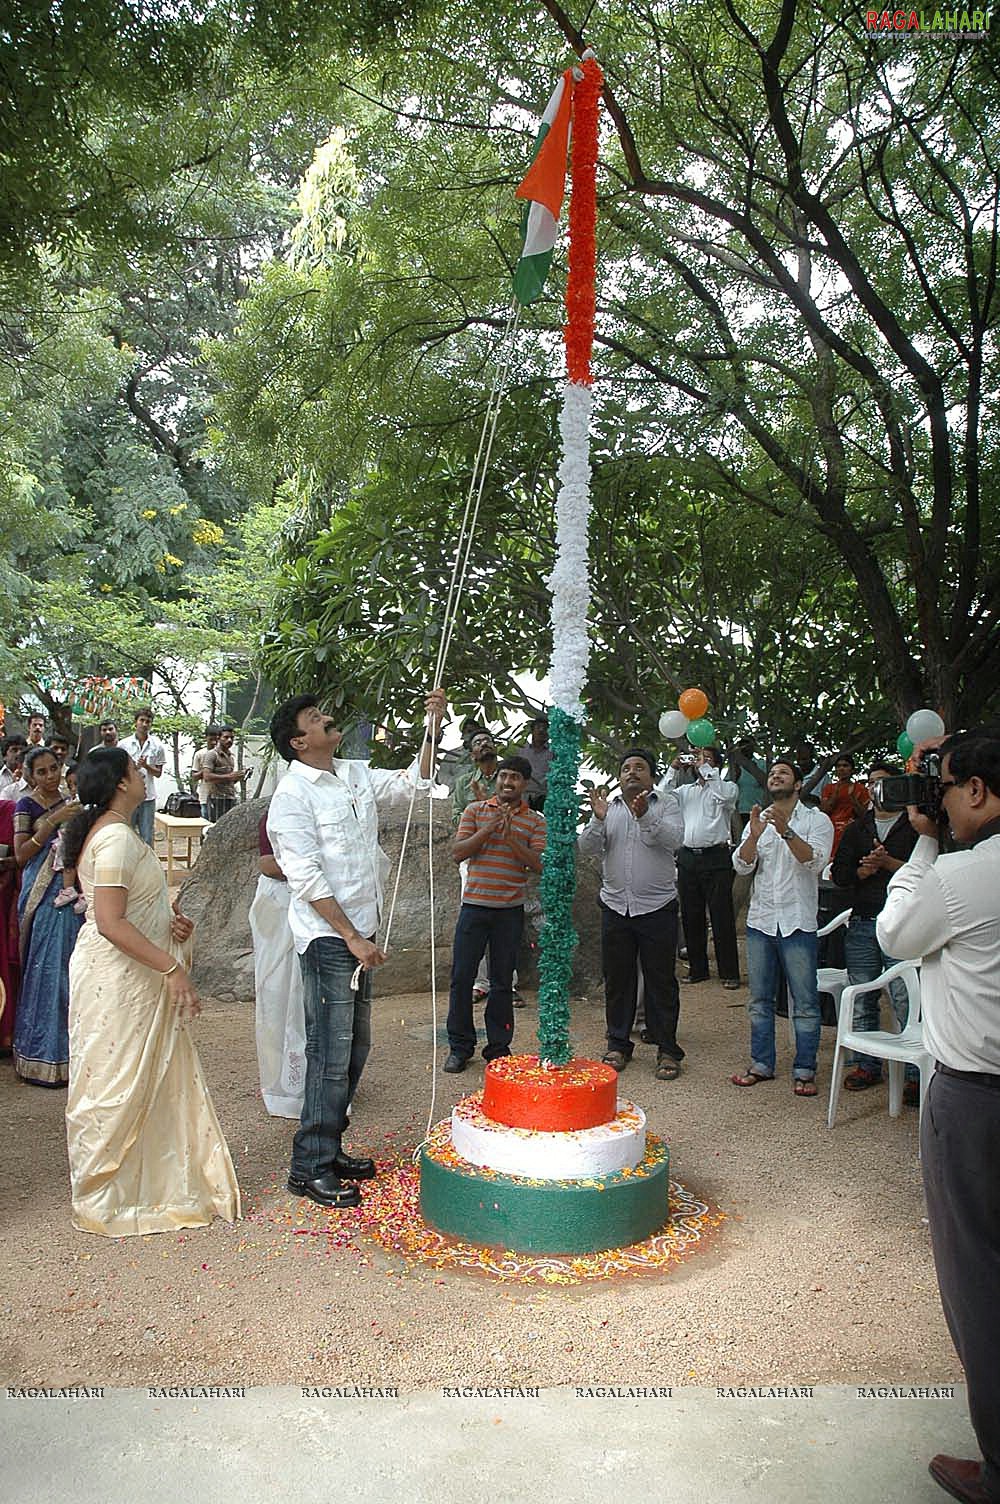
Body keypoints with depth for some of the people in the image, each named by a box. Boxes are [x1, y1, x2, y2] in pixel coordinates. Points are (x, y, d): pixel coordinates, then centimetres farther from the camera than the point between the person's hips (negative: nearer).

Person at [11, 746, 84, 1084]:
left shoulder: (67, 804, 13)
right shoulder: (26, 805, -4)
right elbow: (21, 854, -13)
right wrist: (53, 822, -20)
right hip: (43, 895, -6)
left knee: (70, 967, 9)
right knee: (46, 970, -3)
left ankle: (67, 1047, 21)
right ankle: (43, 1058, 6)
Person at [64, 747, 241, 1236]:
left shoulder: (117, 833, 12)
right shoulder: (115, 837, -21)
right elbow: (110, 923, -27)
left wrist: (171, 918, 4)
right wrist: (172, 969, -25)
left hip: (138, 977, 10)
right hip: (117, 980, -10)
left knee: (156, 1081, 17)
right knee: (116, 1086, 2)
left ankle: (163, 1184, 30)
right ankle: (101, 1199, 18)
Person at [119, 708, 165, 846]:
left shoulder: (157, 746, 3)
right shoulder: (123, 744, 2)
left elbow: (158, 773, 5)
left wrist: (146, 766, -14)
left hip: (148, 797, 1)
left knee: (147, 838, 6)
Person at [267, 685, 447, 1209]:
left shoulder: (356, 775, 11)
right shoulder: (293, 794, -12)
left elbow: (414, 782, 21)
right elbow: (307, 879, -16)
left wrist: (432, 729, 8)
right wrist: (353, 939, -18)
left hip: (359, 932, 8)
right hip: (328, 937, -8)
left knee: (354, 1049, 14)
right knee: (331, 1054, -6)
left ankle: (328, 1148, 27)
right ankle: (309, 1168, 5)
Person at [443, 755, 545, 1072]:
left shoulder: (535, 820, 5)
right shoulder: (475, 810, 6)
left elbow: (538, 864, -6)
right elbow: (458, 852, -3)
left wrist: (511, 836, -17)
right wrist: (489, 828, -14)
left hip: (510, 909, 0)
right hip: (474, 904, 0)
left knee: (502, 981, 7)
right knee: (461, 977, 2)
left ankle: (498, 1047, 19)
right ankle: (460, 1047, 14)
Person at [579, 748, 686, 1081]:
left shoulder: (666, 802, 3)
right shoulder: (607, 807, 10)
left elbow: (674, 839, -14)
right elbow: (587, 848, 0)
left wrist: (645, 816, -28)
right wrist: (598, 819, -16)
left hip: (657, 907, -3)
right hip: (615, 906, 3)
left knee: (661, 981, 3)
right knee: (617, 980, 10)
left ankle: (668, 1050, 13)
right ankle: (618, 1045, 23)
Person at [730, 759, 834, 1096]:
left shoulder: (816, 820, 0)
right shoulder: (758, 820, 12)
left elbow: (815, 861, -16)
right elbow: (742, 865, -1)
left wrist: (785, 831, -28)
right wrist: (755, 836, -19)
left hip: (797, 923, -4)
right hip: (760, 920, 4)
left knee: (805, 1002, 1)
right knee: (759, 1000, 11)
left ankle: (804, 1071, 11)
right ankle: (762, 1065, 22)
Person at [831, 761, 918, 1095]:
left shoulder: (915, 826, 4)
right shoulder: (857, 828, 17)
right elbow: (839, 874, 10)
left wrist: (888, 862, -15)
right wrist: (864, 870, -8)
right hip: (861, 925, 5)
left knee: (907, 1002, -7)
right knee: (862, 1001, 9)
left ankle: (916, 1074, 2)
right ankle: (866, 1065, 21)